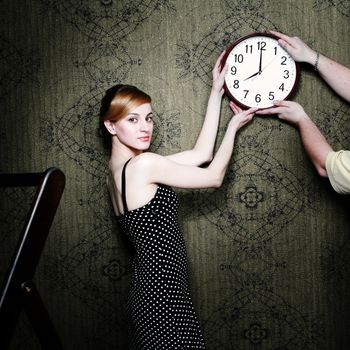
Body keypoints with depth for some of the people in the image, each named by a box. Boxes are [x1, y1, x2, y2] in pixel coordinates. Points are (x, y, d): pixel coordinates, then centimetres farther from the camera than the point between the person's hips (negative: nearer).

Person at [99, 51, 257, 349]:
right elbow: (214, 177, -6)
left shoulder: (118, 168, 11)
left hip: (147, 289, 10)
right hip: (164, 293, -10)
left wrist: (216, 93, 15)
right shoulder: (145, 163, -16)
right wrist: (234, 126, 9)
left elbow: (200, 154, 13)